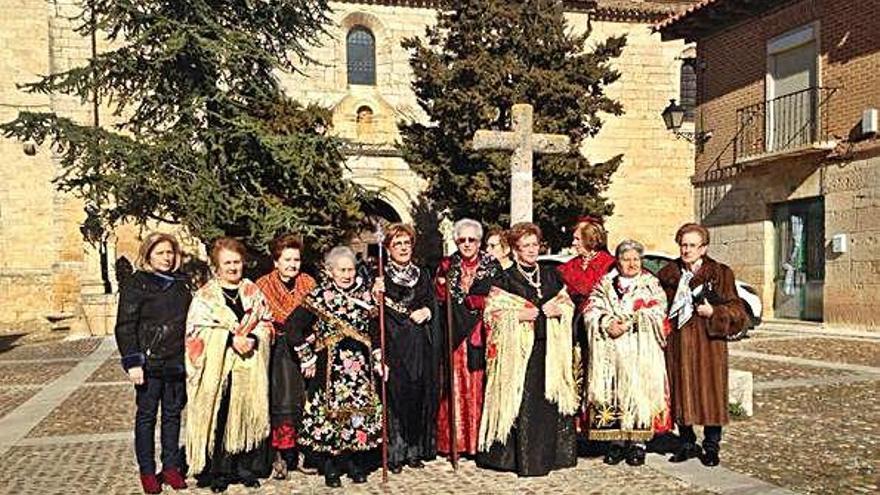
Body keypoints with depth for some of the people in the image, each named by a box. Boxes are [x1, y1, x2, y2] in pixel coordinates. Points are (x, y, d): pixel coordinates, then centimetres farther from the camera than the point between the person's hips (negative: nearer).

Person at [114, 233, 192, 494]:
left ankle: (171, 466, 23)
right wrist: (132, 362, -16)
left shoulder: (181, 284, 11)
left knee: (173, 414, 12)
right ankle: (147, 471, 17)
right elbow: (125, 326, -10)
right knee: (146, 416, 7)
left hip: (177, 362, 5)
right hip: (149, 362, -5)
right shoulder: (136, 284, -5)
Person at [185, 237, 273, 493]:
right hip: (216, 368, -2)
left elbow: (266, 322, 11)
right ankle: (217, 471, 10)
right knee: (218, 417, -1)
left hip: (250, 366, 3)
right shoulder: (205, 295, 3)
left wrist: (253, 339, -10)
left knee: (248, 413, 5)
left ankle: (247, 467, 16)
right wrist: (231, 339, -17)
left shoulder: (253, 292, 12)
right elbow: (197, 328, -7)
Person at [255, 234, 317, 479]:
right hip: (278, 350, -2)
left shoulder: (308, 283, 5)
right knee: (281, 401, -8)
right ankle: (280, 456, 3)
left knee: (304, 399, 1)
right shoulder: (263, 286, -2)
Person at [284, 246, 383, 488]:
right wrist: (307, 358, -7)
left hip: (361, 367, 3)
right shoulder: (319, 296, -5)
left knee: (359, 411, 6)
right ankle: (329, 467, 13)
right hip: (330, 366, -3)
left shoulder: (364, 293, 7)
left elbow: (375, 329, 14)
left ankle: (353, 462, 21)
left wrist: (378, 358, 9)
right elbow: (292, 327, -7)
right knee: (328, 411, -1)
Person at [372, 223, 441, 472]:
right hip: (394, 346, -4)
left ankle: (415, 450, 15)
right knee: (396, 394, -5)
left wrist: (426, 312, -6)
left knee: (421, 395, 4)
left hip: (421, 348, 4)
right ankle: (394, 453, 4)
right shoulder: (380, 276, 1)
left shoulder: (423, 274, 14)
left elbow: (433, 305, 14)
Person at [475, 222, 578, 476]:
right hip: (520, 349, -4)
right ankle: (525, 458, 3)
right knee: (523, 402, -7)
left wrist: (557, 310, -3)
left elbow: (568, 304, 18)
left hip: (550, 348, 4)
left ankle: (550, 453, 19)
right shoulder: (506, 279, 0)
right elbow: (492, 313, -4)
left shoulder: (551, 275, 13)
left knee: (552, 399, 5)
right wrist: (518, 316, -16)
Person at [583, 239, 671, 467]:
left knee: (638, 392, -6)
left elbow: (656, 314, -4)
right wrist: (608, 324, -15)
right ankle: (617, 441, 9)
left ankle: (637, 443, 5)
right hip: (609, 352, 2)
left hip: (641, 353, -1)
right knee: (611, 394, -2)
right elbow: (592, 311, 4)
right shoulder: (605, 284, 14)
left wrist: (629, 324, -15)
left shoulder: (651, 285, 10)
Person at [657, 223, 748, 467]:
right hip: (677, 344, 3)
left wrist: (714, 313, -16)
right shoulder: (667, 274, 9)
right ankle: (687, 444, 22)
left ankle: (711, 446, 16)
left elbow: (736, 309, 0)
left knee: (710, 391, 1)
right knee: (681, 393, 7)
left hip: (709, 343, -3)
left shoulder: (720, 273, 1)